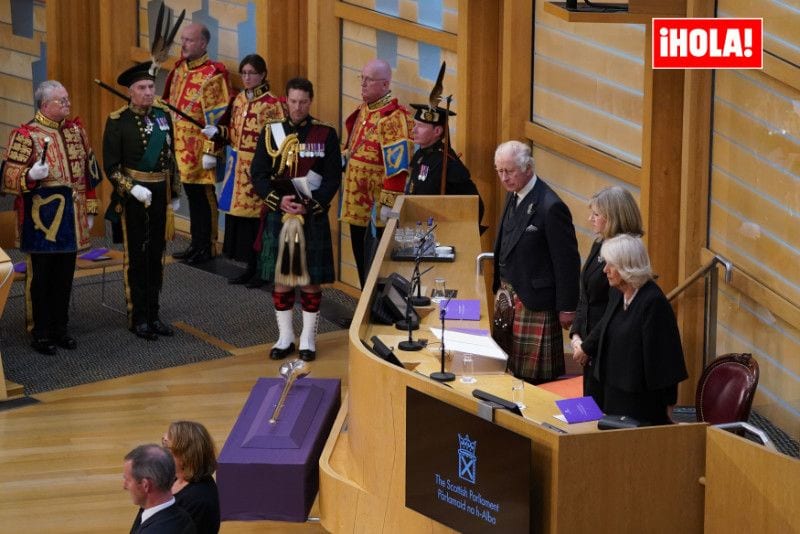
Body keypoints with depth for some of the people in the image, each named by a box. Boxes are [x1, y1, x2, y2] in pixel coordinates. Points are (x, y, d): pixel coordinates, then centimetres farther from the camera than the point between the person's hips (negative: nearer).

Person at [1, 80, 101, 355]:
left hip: (70, 218, 6)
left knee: (65, 275, 12)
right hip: (41, 221, -6)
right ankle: (40, 333, 11)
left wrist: (90, 208, 15)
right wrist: (31, 175, -32)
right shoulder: (26, 135, -10)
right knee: (41, 275, 2)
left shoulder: (76, 130, 10)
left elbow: (88, 172, 17)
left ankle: (60, 328, 23)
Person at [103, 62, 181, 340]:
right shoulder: (118, 121, -11)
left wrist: (175, 192, 15)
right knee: (136, 257, 2)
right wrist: (132, 188, -21)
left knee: (156, 255, 11)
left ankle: (153, 315, 21)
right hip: (132, 195, -5)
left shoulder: (163, 114, 4)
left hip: (159, 194, 5)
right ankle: (138, 319, 11)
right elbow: (111, 166, -10)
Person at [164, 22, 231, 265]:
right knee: (192, 195, 14)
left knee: (203, 197, 1)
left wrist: (211, 151, -18)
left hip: (200, 148, -7)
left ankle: (205, 248, 10)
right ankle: (196, 243, 23)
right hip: (181, 146, 7)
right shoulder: (180, 70, 10)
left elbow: (217, 118, -16)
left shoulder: (213, 75, -14)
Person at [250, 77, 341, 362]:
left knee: (310, 281, 4)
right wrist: (279, 200, -14)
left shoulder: (326, 135, -1)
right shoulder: (270, 133, 4)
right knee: (280, 279, 7)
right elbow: (258, 175, 2)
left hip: (313, 218, -2)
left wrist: (309, 204, -16)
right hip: (278, 217, 2)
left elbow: (332, 179, -3)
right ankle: (285, 338, 18)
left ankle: (308, 339, 14)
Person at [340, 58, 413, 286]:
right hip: (357, 200, 9)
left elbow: (397, 165, -22)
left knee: (375, 258, -2)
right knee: (360, 251, 15)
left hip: (376, 204, -9)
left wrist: (388, 203, -23)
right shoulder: (363, 110, 11)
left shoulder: (393, 117, -17)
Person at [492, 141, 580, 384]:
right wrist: (500, 286, 16)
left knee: (534, 376, -2)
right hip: (509, 294, 9)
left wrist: (567, 308, -14)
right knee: (513, 368, 15)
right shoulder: (514, 195, 6)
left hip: (534, 299, -8)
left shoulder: (550, 207, -21)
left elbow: (567, 261, -17)